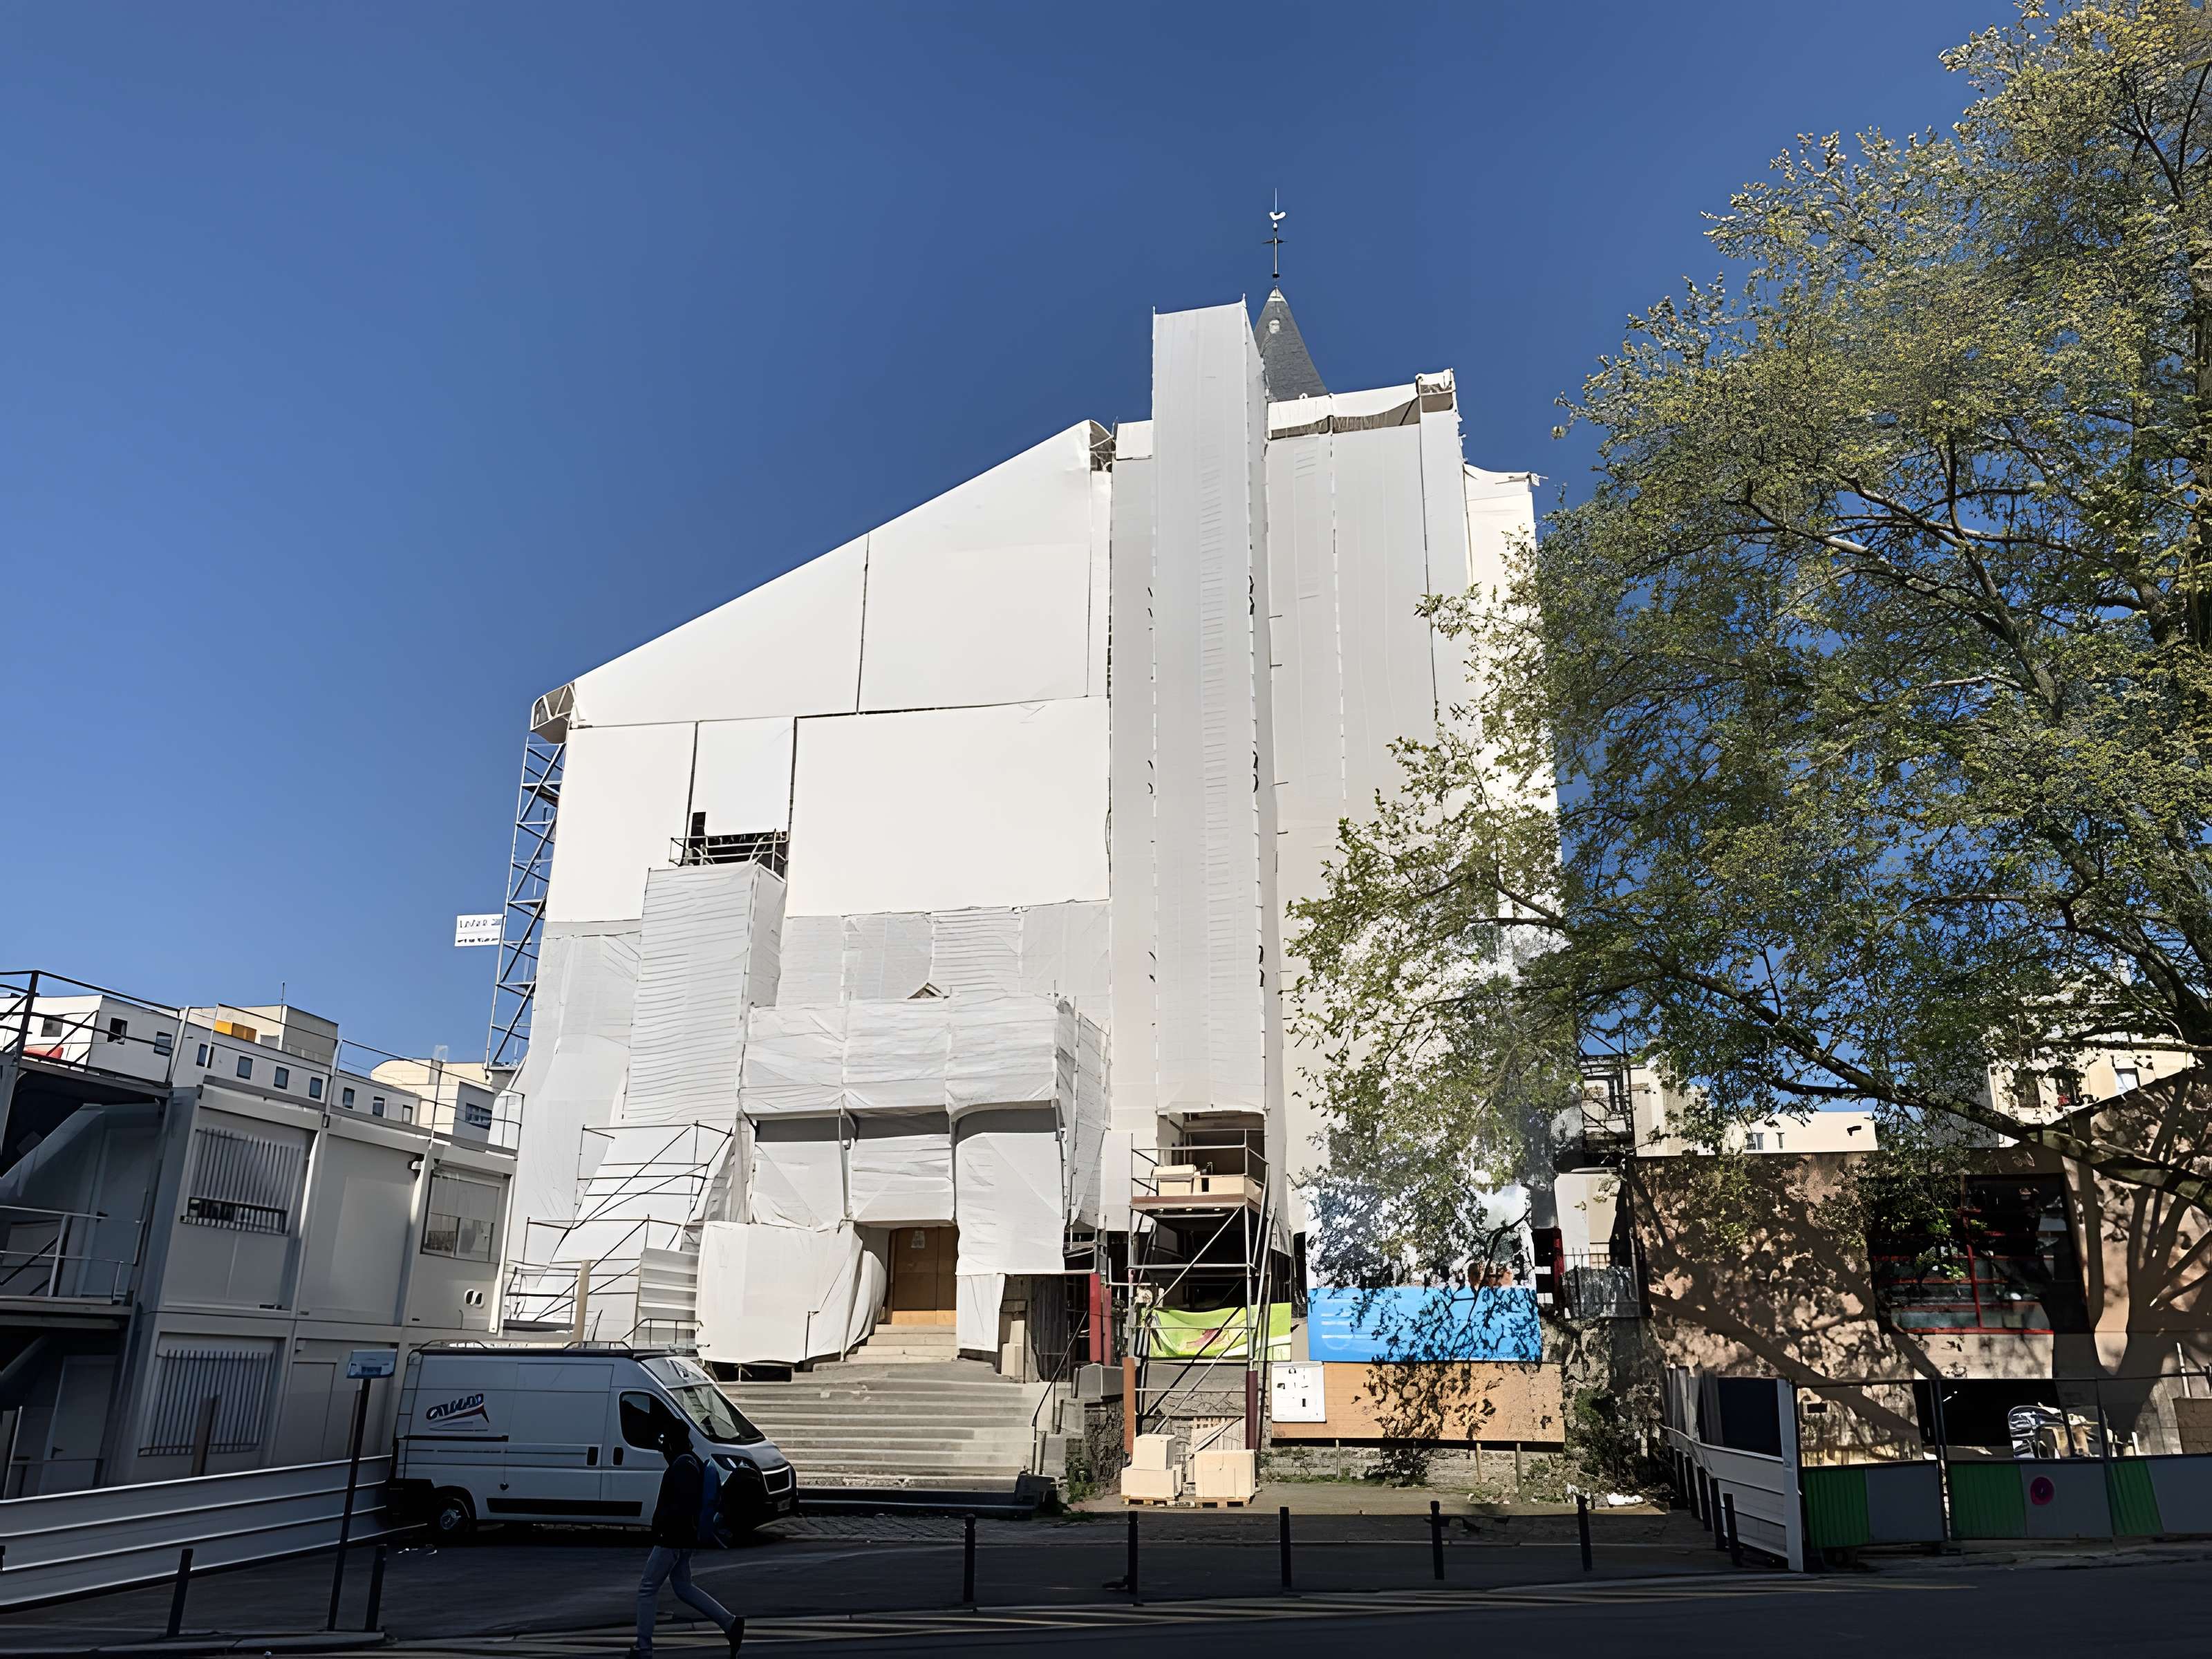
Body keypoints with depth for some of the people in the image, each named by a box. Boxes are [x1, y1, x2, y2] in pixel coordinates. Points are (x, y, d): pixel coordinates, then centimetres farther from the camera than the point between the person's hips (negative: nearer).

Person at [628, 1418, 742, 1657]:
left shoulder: (683, 1465, -19)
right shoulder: (690, 1461, 13)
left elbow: (685, 1505, -28)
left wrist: (661, 1520, -20)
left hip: (672, 1539, -10)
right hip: (683, 1538, 10)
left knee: (647, 1589, 2)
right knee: (684, 1588, 16)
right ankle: (730, 1622, 11)